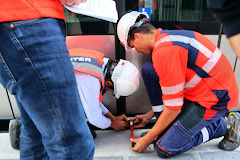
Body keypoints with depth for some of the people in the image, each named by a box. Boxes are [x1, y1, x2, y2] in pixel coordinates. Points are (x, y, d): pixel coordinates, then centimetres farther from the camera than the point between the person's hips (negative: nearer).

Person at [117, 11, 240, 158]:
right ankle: (166, 129, 7)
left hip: (215, 100, -9)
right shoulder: (167, 38, 8)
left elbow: (174, 107, -20)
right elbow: (172, 90, 16)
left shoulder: (164, 51, -24)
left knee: (164, 149, -6)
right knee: (148, 70, 2)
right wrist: (148, 116, 22)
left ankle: (225, 125, 5)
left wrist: (146, 140, -7)